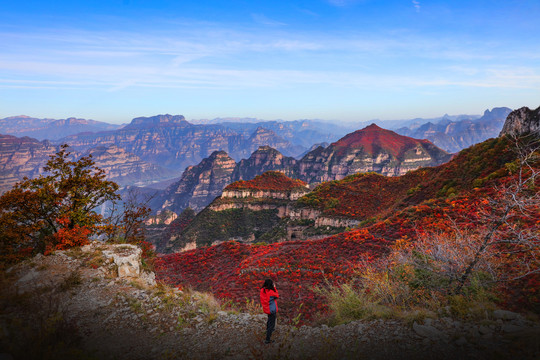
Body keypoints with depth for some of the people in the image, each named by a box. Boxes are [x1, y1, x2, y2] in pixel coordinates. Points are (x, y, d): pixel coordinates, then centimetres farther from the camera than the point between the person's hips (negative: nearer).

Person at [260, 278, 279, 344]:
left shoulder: (262, 290, -8)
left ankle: (268, 329, 59)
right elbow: (277, 296, -9)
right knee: (271, 324, 2)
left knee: (270, 319, 35)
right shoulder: (270, 291, -27)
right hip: (272, 310, -8)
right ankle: (267, 339, 4)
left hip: (266, 309, 8)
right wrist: (274, 287, -6)